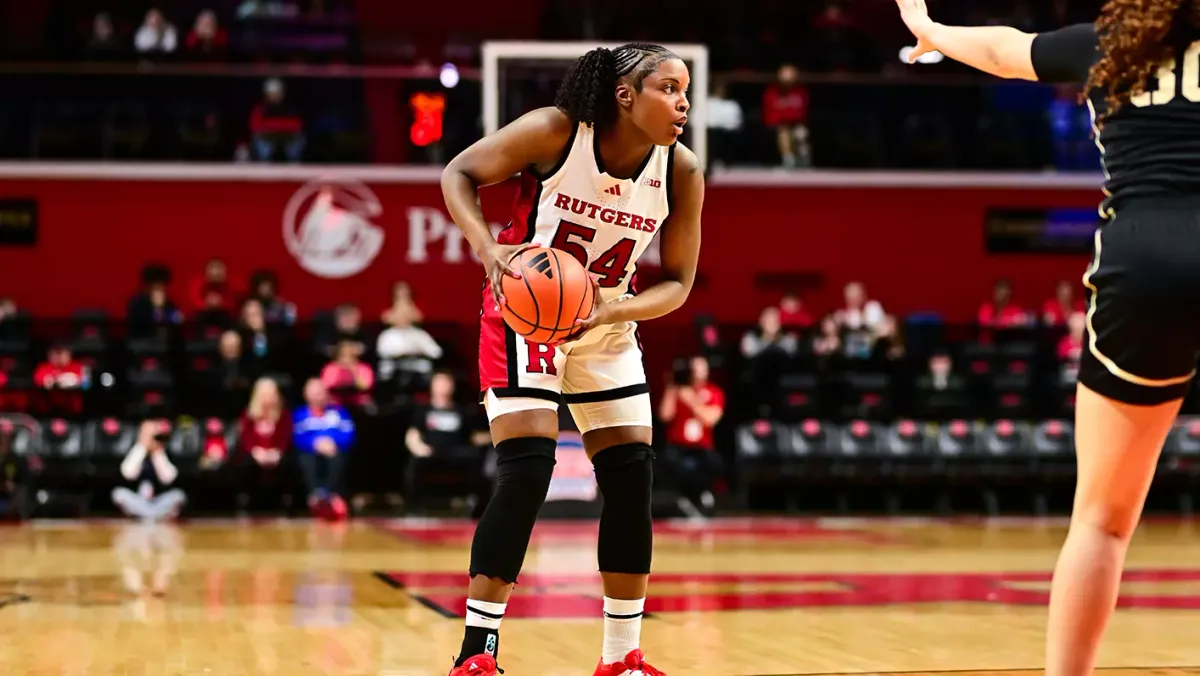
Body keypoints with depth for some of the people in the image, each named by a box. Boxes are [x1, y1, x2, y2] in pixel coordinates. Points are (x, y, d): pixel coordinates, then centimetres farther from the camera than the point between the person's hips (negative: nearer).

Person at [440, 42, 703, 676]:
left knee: (633, 480, 1)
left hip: (607, 325, 5)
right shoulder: (555, 132, -22)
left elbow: (677, 283, -5)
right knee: (527, 471, -17)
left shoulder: (682, 173, -12)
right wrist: (487, 247, -29)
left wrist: (617, 308, -24)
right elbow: (459, 174, -12)